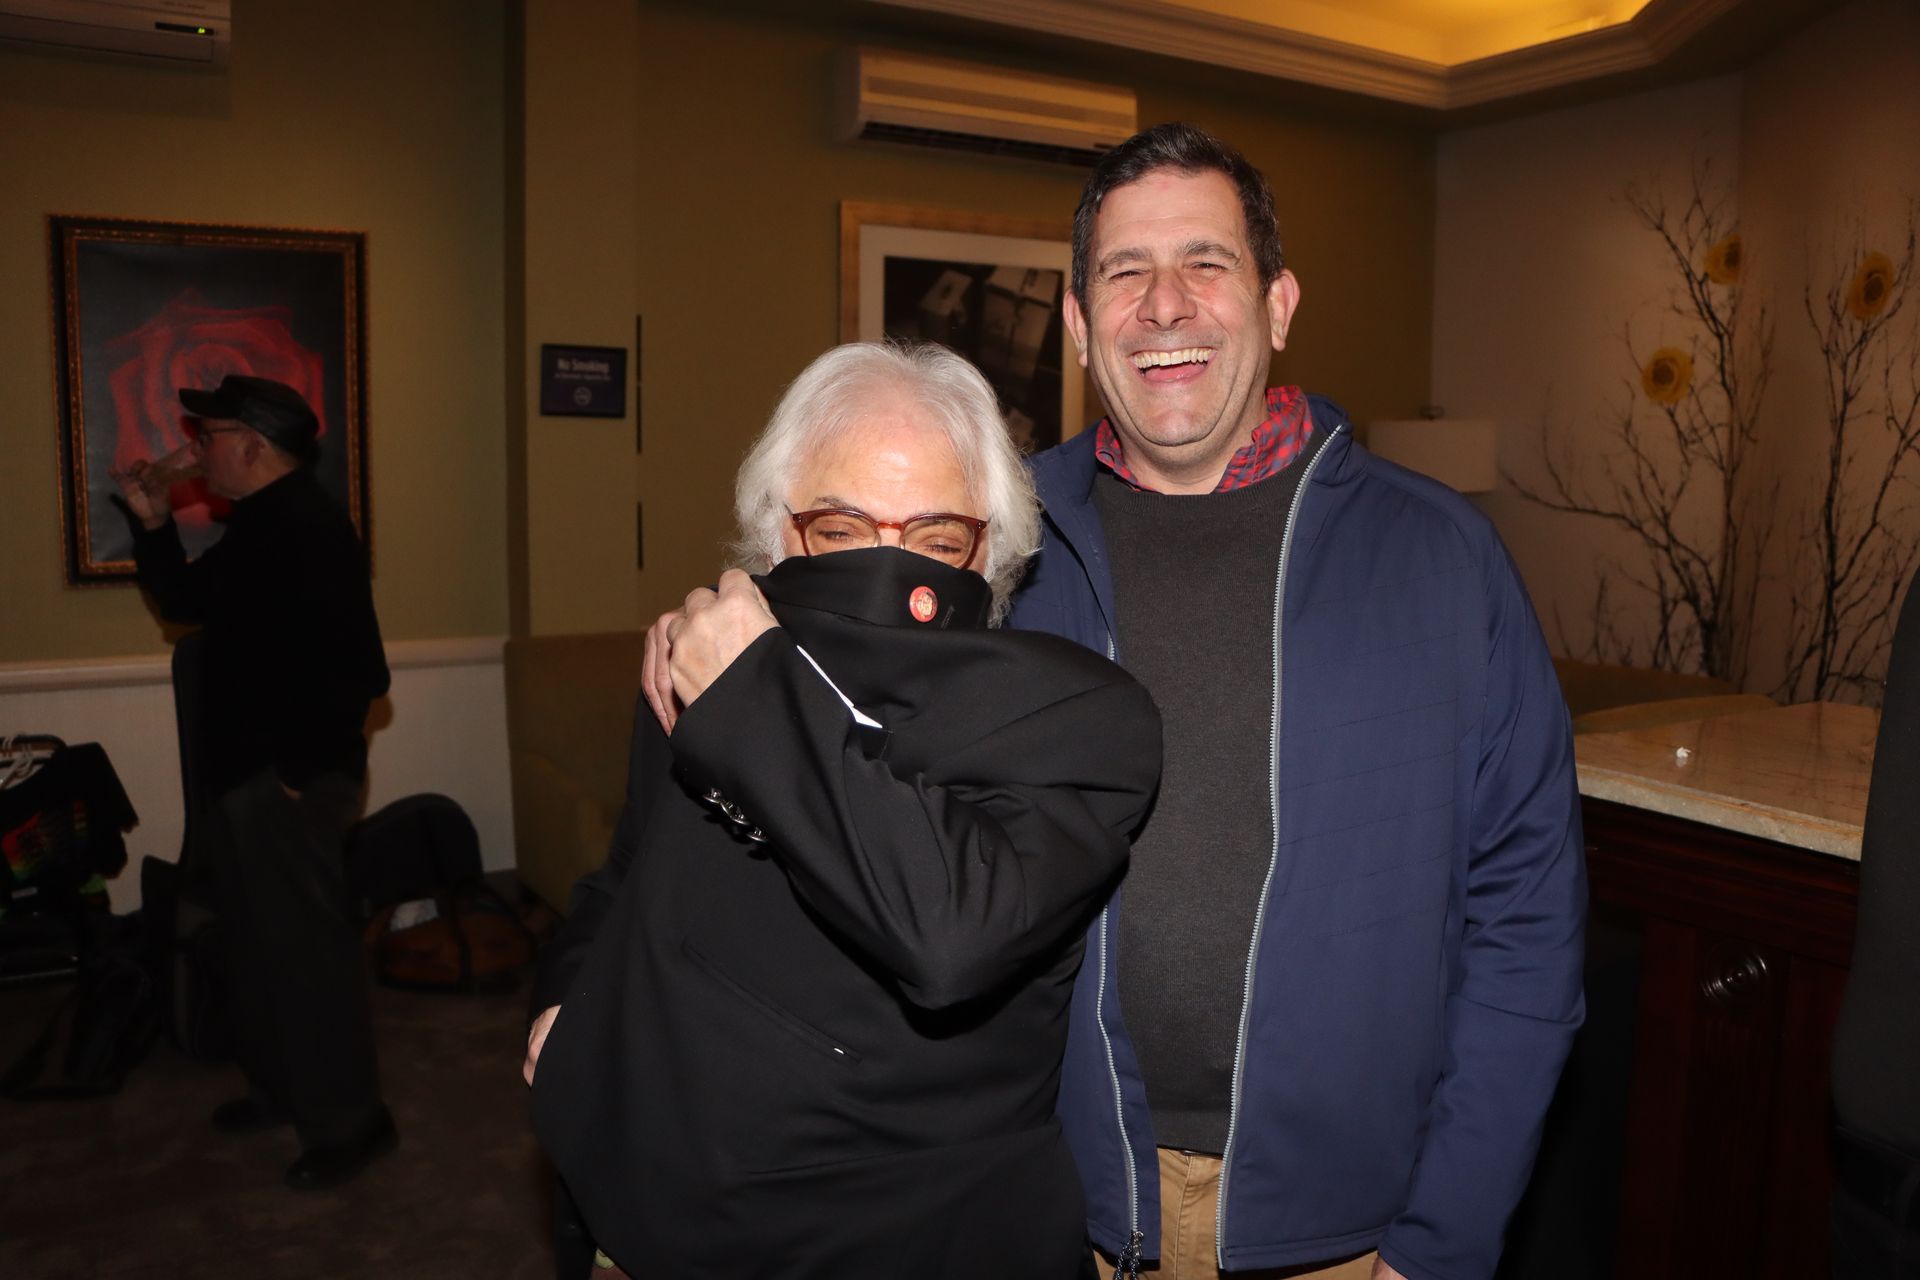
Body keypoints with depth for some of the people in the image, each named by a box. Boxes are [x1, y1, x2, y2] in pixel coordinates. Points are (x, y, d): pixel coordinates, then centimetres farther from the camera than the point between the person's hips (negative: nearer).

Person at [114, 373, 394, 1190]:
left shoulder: (307, 527, -20)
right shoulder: (260, 525, 13)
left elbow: (356, 671, -26)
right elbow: (185, 600, 24)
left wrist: (301, 766, -21)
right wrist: (151, 520, 11)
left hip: (288, 782, -11)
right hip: (246, 773, 11)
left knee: (306, 946, -2)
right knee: (257, 939, 20)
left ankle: (349, 1123, 10)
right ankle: (279, 1086, 36)